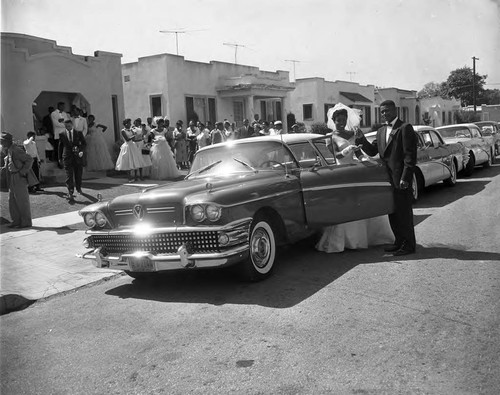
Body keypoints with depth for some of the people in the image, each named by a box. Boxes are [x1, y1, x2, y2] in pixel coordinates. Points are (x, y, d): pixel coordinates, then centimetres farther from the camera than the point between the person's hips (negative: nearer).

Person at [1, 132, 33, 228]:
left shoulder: (16, 150, -17)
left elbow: (29, 159, -20)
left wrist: (23, 171, -18)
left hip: (19, 179, -9)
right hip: (12, 181, 9)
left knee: (22, 201, 0)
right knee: (12, 201, 13)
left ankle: (26, 222, 9)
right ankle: (16, 221, 23)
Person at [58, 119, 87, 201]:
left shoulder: (79, 133, 5)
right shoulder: (62, 135, 6)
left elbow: (84, 143, 6)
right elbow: (60, 146, 12)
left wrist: (82, 151, -13)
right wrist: (60, 158, 12)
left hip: (78, 157, 1)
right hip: (67, 157, -1)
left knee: (78, 174, 12)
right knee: (69, 175, -10)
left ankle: (78, 188, 36)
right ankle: (70, 193, -16)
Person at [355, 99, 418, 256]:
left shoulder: (405, 128, -7)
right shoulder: (381, 131, 16)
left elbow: (410, 155, -13)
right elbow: (372, 151, 12)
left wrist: (405, 177, -19)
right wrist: (362, 140, -6)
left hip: (400, 178, -8)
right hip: (387, 178, 8)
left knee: (404, 212, 0)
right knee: (392, 212, 14)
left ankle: (409, 245, 10)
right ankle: (399, 241, 27)